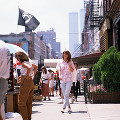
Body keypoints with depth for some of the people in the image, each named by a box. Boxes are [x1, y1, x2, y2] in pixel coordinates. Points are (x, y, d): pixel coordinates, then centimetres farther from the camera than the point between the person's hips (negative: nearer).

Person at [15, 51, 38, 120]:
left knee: (21, 103, -5)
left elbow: (29, 68, -33)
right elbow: (36, 67, 32)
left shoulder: (23, 63, -11)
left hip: (26, 82, -9)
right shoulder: (29, 62, 14)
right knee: (29, 103, 13)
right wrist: (33, 75, 23)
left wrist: (27, 76, -19)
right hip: (31, 83, 9)